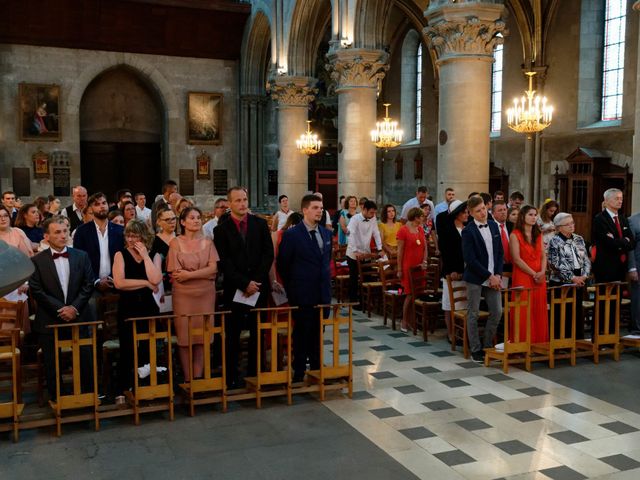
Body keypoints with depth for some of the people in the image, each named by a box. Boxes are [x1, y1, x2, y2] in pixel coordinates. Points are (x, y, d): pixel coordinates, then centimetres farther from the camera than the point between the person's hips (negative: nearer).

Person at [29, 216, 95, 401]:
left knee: (85, 362, 4)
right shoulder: (37, 261, -1)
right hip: (50, 321, -1)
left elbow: (88, 285, 2)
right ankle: (56, 399, 20)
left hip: (79, 318, 1)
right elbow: (37, 291, -7)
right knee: (52, 365, 6)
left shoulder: (82, 256, 6)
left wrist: (74, 307, -10)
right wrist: (61, 309, -13)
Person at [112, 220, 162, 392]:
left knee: (148, 350, 6)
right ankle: (123, 391, 15)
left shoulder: (154, 255, 6)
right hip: (127, 308, -2)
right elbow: (119, 283, -13)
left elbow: (155, 279, -12)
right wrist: (146, 283, -10)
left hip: (149, 307, 2)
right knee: (127, 352, 4)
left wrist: (144, 254, -9)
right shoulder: (121, 255, 2)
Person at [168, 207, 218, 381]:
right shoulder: (176, 243, -1)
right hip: (184, 295, -2)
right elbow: (175, 273, -8)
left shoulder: (207, 242, 6)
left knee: (202, 336, 5)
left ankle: (198, 377, 13)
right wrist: (202, 273, -9)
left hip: (206, 294, 2)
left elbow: (213, 269, -5)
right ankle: (187, 379, 12)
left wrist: (189, 274, -14)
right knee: (185, 336, 3)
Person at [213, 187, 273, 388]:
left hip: (259, 287, 2)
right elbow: (224, 263, -6)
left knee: (258, 333, 7)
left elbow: (268, 254, 1)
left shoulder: (260, 224, 5)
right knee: (232, 335, 4)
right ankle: (232, 377, 11)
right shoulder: (221, 229, 0)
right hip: (234, 289, -2)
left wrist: (256, 282, -9)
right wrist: (244, 283, -13)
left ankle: (255, 373, 17)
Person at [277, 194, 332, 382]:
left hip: (323, 294, 5)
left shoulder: (326, 233, 8)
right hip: (302, 295, -5)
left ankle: (317, 370, 24)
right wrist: (292, 290, 0)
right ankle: (299, 373, 15)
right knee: (301, 335, 4)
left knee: (318, 335, 12)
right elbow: (283, 265, -3)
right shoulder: (291, 235, -9)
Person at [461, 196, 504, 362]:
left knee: (497, 312, 7)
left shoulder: (493, 226, 8)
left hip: (493, 278, 6)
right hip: (475, 278, -6)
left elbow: (500, 253, 10)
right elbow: (470, 259, -15)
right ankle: (475, 350, 13)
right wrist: (489, 276, -14)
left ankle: (488, 345, 22)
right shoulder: (468, 231, -11)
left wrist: (498, 275, -2)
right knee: (473, 314, 3)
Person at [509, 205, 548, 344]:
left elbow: (543, 256, 9)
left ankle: (539, 342, 12)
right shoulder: (515, 235, -4)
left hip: (540, 278, 5)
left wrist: (542, 272, -8)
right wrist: (534, 274, -12)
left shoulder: (538, 235, 14)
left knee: (539, 311, 5)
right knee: (524, 312, -4)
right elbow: (517, 259, -11)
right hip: (523, 277, -5)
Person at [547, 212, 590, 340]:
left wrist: (584, 276, -6)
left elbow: (586, 260, 10)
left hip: (579, 283, 5)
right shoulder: (554, 241, -6)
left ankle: (579, 341, 19)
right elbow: (556, 264, -13)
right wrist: (572, 277, -15)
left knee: (578, 313, 9)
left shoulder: (579, 239, 11)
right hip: (560, 283, -5)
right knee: (561, 314, -1)